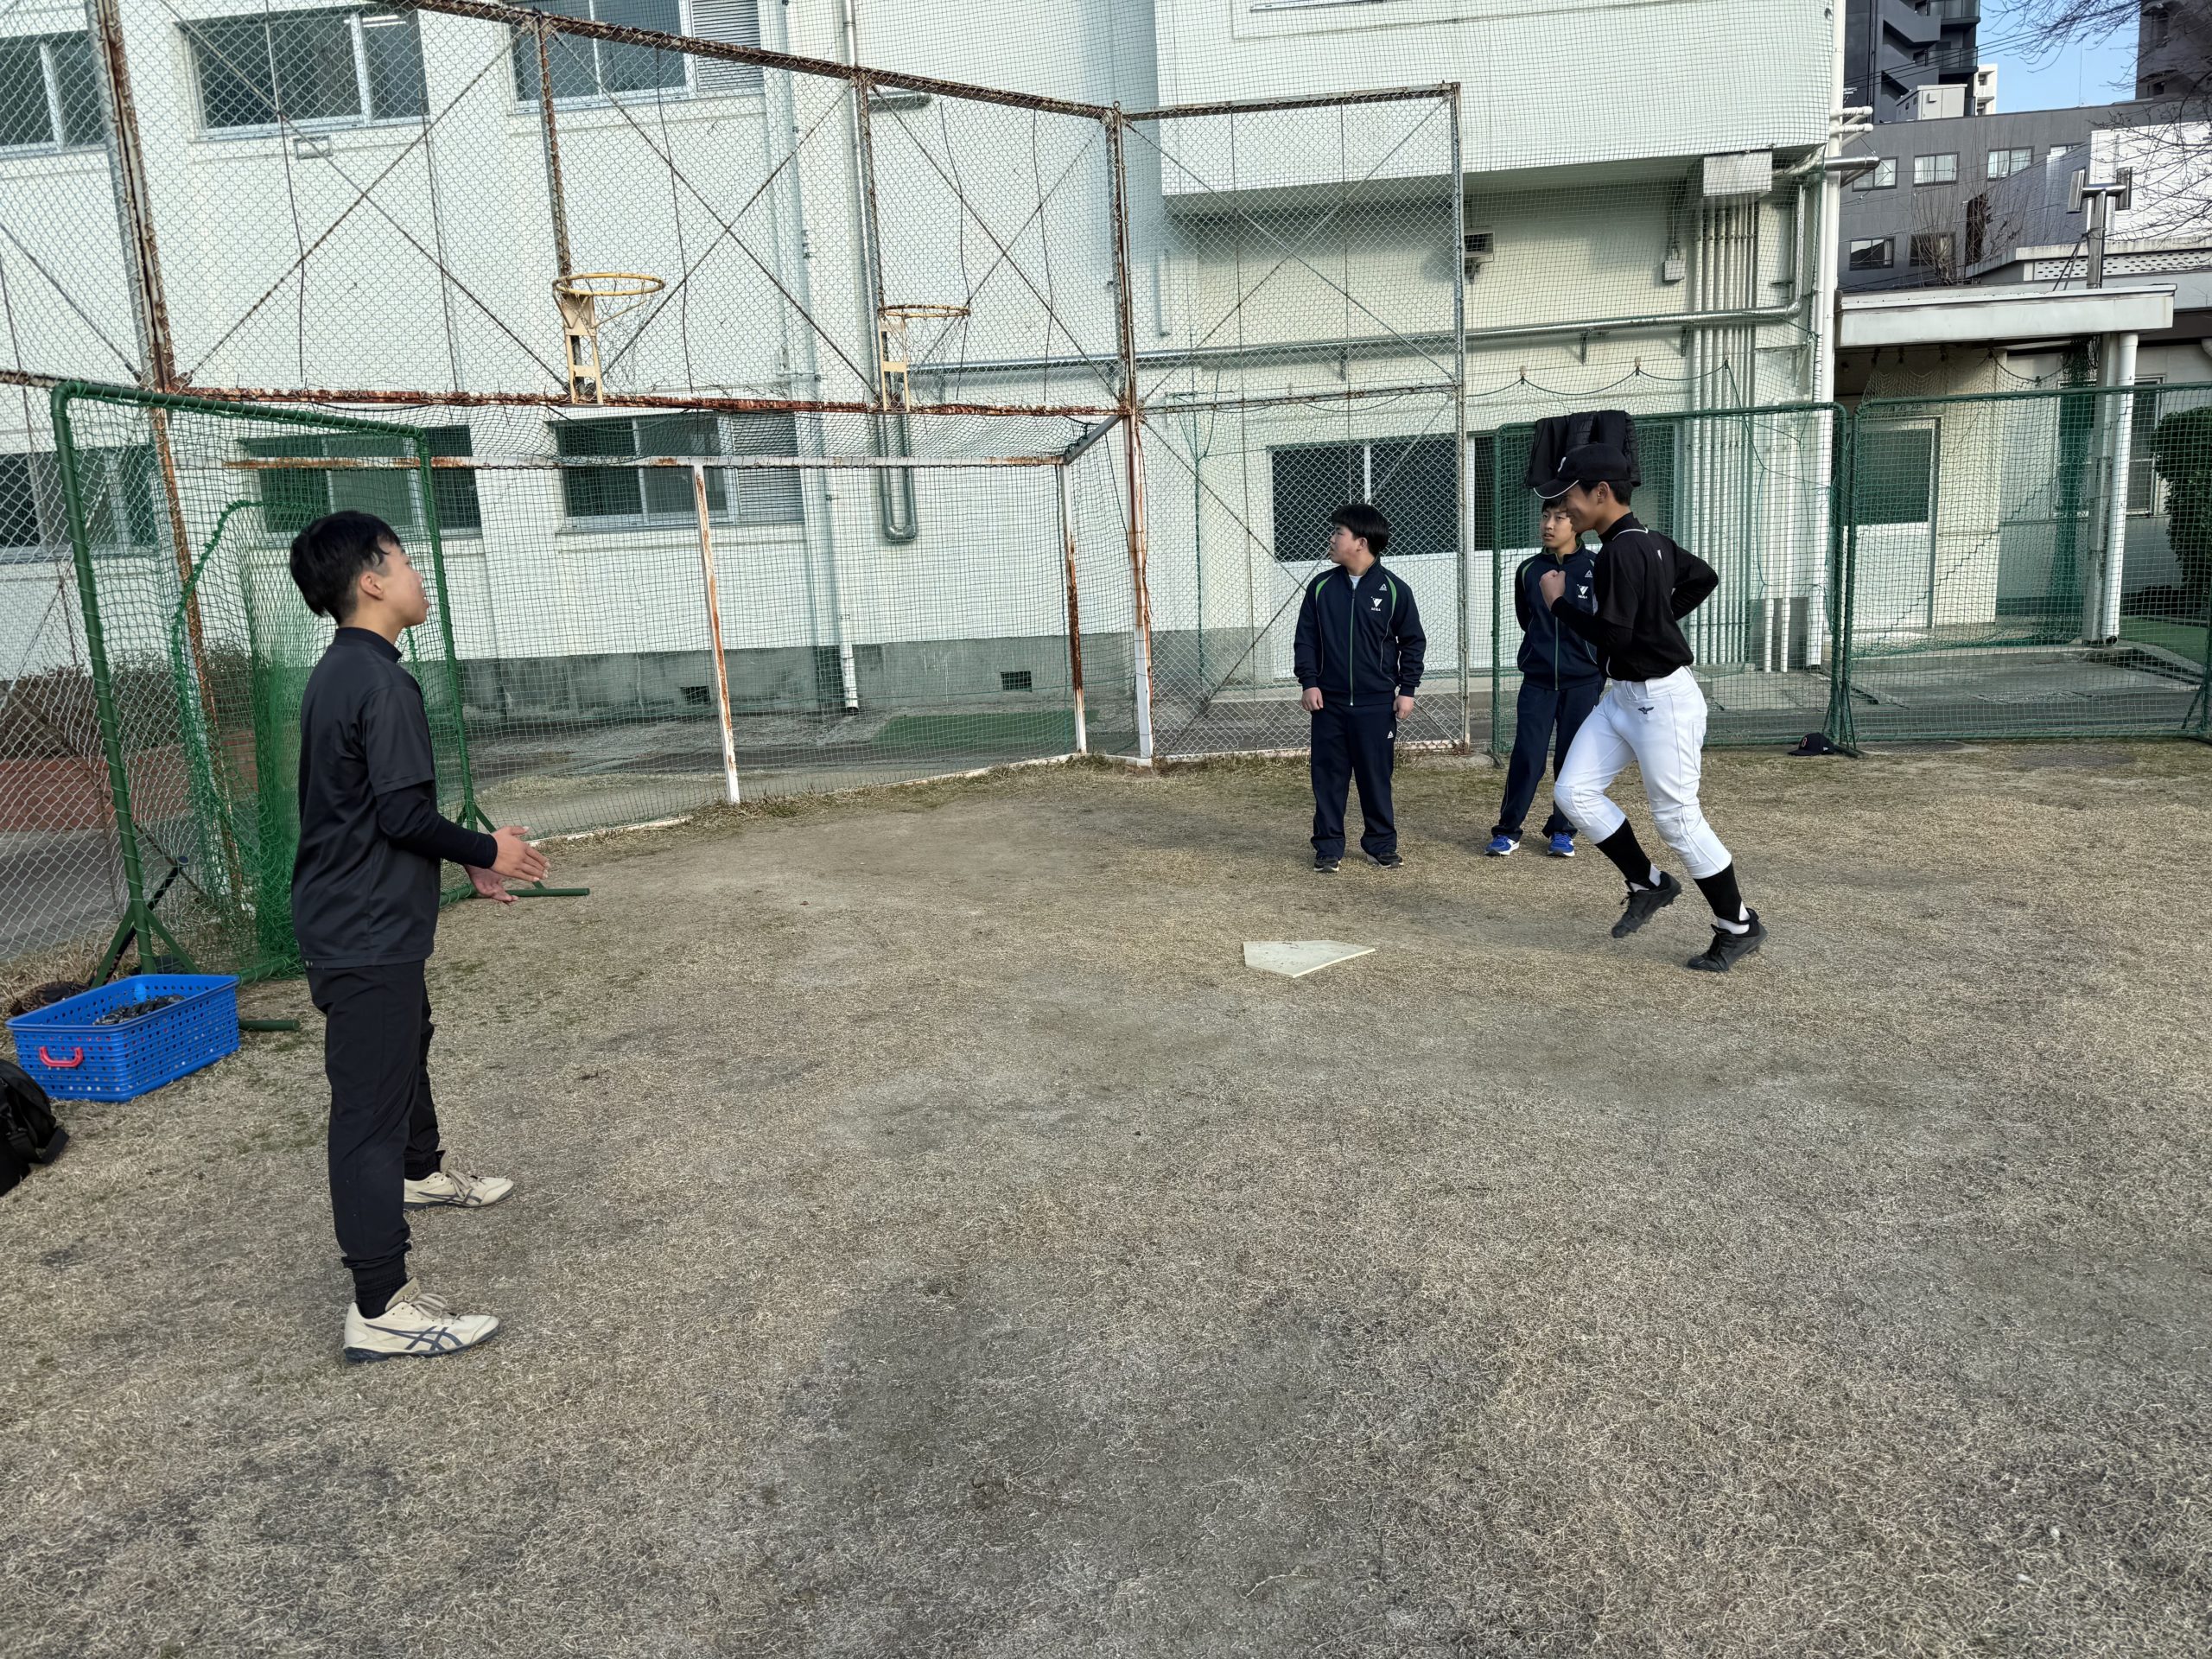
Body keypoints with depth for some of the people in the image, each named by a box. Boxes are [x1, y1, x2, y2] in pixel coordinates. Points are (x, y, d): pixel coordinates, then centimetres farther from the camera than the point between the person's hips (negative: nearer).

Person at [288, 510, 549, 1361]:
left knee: (407, 1044, 31)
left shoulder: (337, 674, 11)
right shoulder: (382, 682, -20)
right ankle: (381, 1309, -4)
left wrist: (466, 859, 18)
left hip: (354, 916, 11)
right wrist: (485, 851, -9)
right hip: (367, 933, -11)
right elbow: (403, 813, -24)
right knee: (370, 1105, -8)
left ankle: (421, 1171, 55)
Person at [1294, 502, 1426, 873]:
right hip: (1329, 702, 2)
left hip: (1377, 703, -2)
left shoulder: (1394, 590, -3)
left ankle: (1381, 843, 21)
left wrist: (1407, 689, -1)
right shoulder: (1321, 587, 2)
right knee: (1327, 776, 5)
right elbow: (1306, 638, 6)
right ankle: (1328, 847, 15)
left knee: (1376, 776, 6)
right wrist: (1309, 682, -3)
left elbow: (1413, 642, 3)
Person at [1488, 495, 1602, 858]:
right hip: (1537, 680, 1)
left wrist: (1599, 674, 4)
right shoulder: (1529, 570, 2)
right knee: (1526, 758, -3)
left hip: (1582, 682, -1)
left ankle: (1562, 830, 19)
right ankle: (1508, 831, 7)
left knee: (1572, 759, 5)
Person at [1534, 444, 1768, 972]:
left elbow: (1612, 634, -26)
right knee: (1574, 791, 5)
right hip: (1621, 695, 10)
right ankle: (1649, 884, 18)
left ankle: (1739, 927, 15)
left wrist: (1558, 601, -13)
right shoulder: (1650, 542, 9)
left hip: (1663, 700, -10)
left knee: (1677, 818, -1)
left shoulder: (1622, 552, -21)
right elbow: (1704, 577, 23)